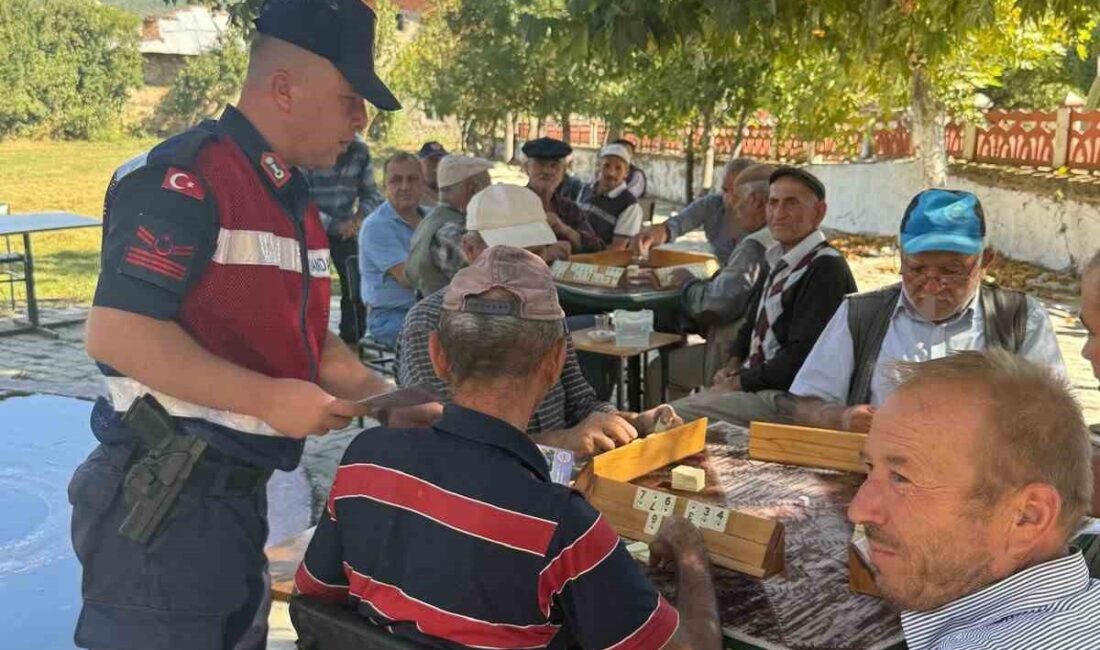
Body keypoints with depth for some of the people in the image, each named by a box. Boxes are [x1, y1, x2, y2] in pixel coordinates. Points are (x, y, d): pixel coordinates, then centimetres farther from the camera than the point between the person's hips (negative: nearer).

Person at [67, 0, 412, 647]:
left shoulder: (295, 199, 12)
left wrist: (388, 402, 5)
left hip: (241, 490, 9)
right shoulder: (182, 179, -17)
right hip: (163, 498, -9)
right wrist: (267, 398, -24)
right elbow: (116, 332, -24)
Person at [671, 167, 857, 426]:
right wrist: (734, 364, 7)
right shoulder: (777, 261, 15)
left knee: (676, 415, -21)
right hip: (761, 389, 9)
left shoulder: (826, 268, -14)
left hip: (790, 398, -9)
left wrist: (740, 382, -11)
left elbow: (802, 357, -19)